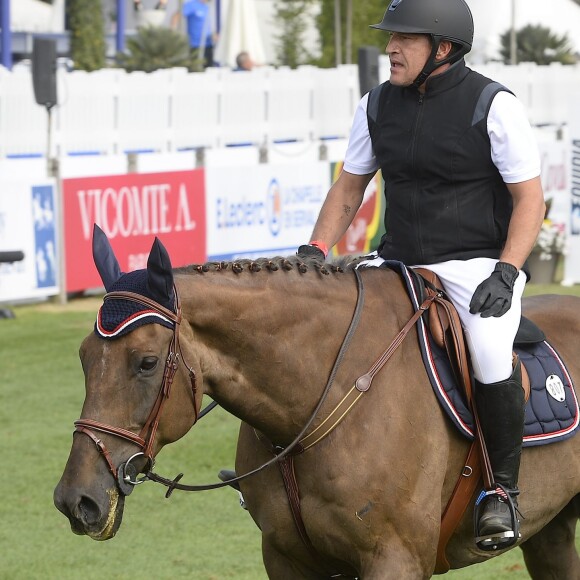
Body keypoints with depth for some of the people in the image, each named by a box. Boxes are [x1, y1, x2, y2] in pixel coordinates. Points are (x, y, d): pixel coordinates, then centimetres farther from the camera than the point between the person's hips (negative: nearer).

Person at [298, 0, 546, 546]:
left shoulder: (493, 106, -7)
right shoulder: (378, 106, 6)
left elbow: (529, 200, -6)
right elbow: (348, 189, 16)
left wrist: (505, 273, -18)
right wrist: (315, 251, 2)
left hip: (476, 262, -5)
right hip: (400, 262, 5)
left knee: (490, 353, -32)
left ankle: (504, 488, -13)